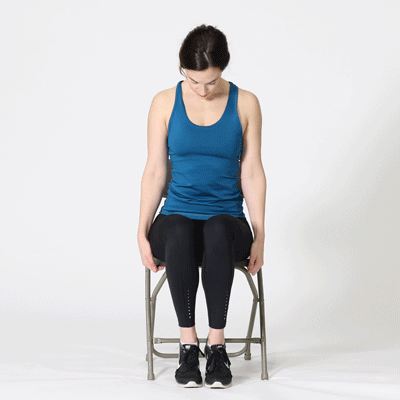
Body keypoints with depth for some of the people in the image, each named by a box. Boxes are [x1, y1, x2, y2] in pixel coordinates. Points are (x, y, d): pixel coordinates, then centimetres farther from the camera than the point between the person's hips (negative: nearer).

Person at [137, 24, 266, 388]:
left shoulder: (245, 104, 3)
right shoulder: (165, 103, 3)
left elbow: (252, 173, 3)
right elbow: (155, 171, 4)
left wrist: (260, 237, -4)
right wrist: (143, 232, -6)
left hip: (227, 220, 0)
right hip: (177, 218, 0)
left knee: (217, 231, -39)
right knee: (179, 234, -38)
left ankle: (217, 344, -29)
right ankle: (188, 343, -28)